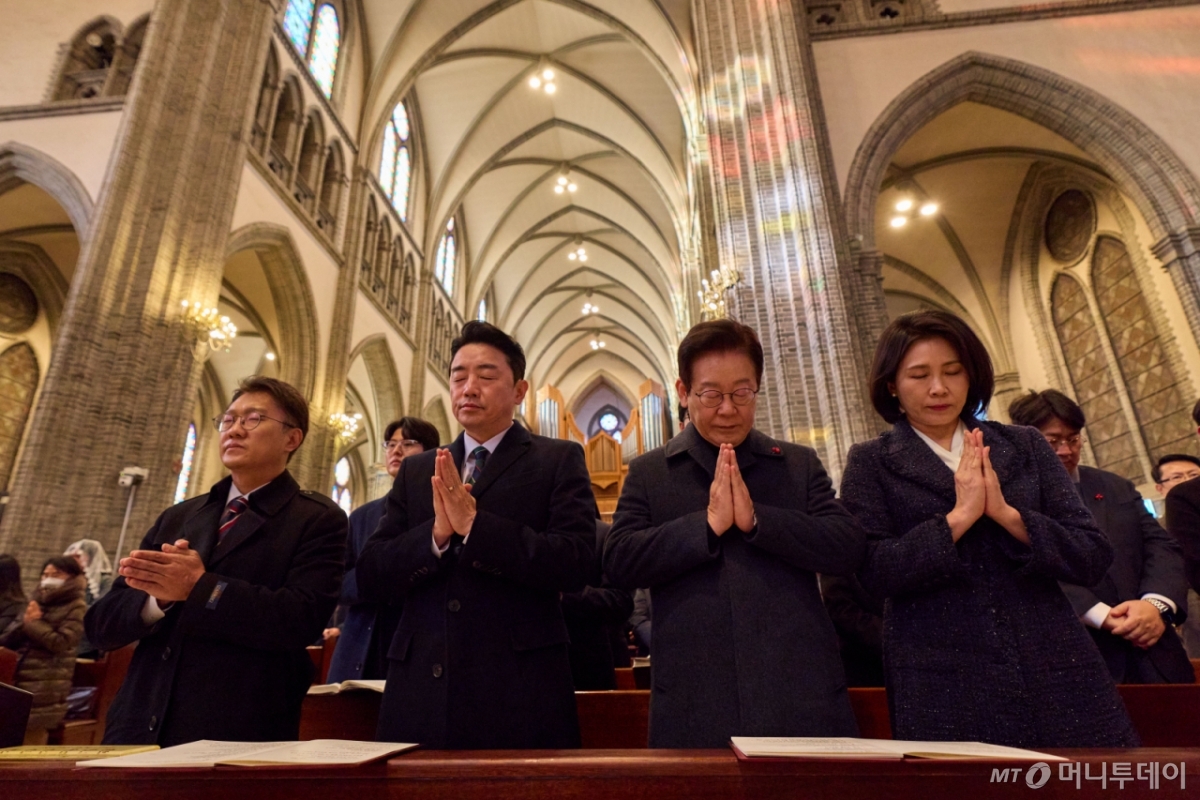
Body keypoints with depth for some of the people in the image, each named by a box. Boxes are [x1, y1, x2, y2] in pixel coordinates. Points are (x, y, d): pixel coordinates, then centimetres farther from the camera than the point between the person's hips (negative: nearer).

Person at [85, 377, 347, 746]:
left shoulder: (318, 520, -5)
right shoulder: (177, 517, 12)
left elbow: (301, 619, -18)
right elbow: (101, 625, 8)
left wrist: (198, 587, -20)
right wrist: (158, 596, -12)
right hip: (141, 726, 5)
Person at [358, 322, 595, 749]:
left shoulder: (559, 460, -1)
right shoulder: (415, 471, 11)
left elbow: (575, 563, -13)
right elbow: (370, 579, 4)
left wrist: (474, 523, -20)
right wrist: (436, 533, -14)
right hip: (419, 695, 3)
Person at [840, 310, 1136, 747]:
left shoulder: (1025, 445, 9)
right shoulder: (871, 462, 0)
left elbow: (1094, 559, 3)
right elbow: (874, 573, -10)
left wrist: (1006, 513, -12)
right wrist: (959, 515, -16)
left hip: (1056, 675, 3)